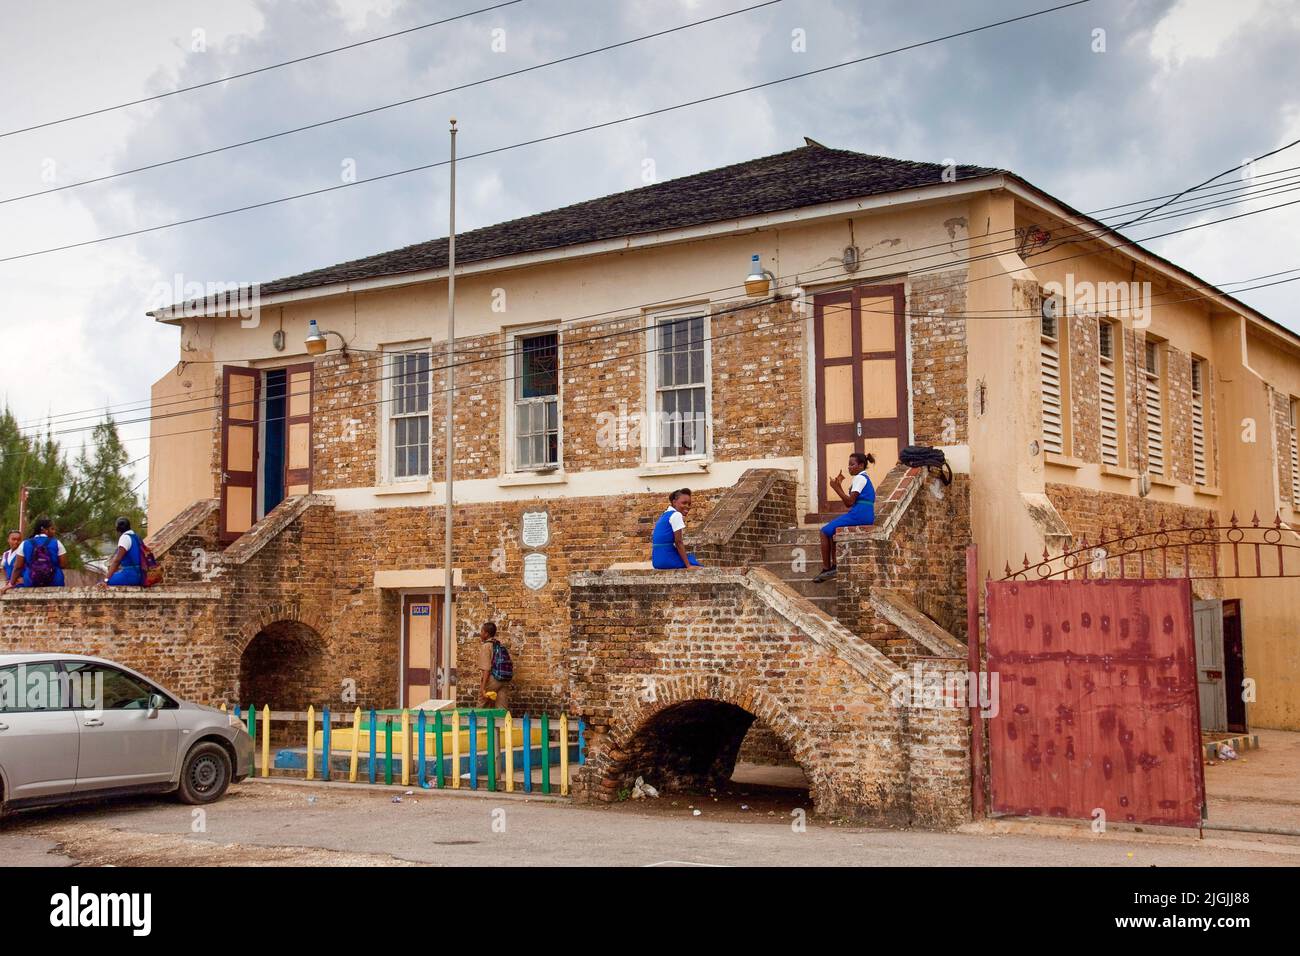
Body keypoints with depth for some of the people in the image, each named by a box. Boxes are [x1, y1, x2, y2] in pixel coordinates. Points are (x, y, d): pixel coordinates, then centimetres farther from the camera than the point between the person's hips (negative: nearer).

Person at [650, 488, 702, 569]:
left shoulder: (664, 515, 17)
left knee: (691, 557, 24)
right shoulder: (676, 515, -9)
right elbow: (678, 542, -15)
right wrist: (688, 565, -15)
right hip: (667, 559, -9)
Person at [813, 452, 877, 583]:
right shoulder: (863, 478, 23)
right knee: (831, 530, 19)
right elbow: (848, 504, 19)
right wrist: (839, 486, 13)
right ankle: (834, 565, 10)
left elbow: (850, 501, -15)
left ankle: (827, 568, -4)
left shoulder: (860, 478, -7)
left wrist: (836, 488, -10)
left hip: (859, 514, -10)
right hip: (865, 517, 10)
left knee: (825, 531, -6)